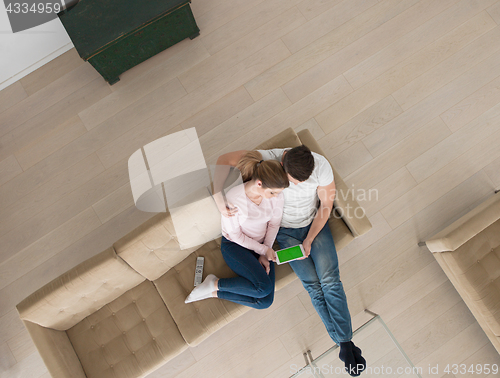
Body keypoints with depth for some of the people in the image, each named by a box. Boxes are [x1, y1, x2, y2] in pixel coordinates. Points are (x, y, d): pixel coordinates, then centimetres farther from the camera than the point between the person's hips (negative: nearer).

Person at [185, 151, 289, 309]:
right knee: (263, 287, -27)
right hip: (234, 245, -5)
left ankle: (214, 292, 0)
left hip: (261, 245, 5)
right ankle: (215, 283, -7)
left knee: (265, 302, -11)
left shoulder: (276, 195, -15)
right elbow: (235, 235, -16)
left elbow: (274, 224, 0)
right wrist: (263, 250, -15)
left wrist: (265, 254, -5)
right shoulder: (233, 198, -28)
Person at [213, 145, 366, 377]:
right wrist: (219, 199, -35)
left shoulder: (321, 165, -26)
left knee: (330, 280, -14)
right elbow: (224, 160, -24)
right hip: (286, 230, -1)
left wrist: (309, 240, -12)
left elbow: (326, 203, -12)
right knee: (313, 285, -10)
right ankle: (343, 344, 4)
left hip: (315, 223, 1)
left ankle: (346, 342, 2)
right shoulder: (270, 159, -29)